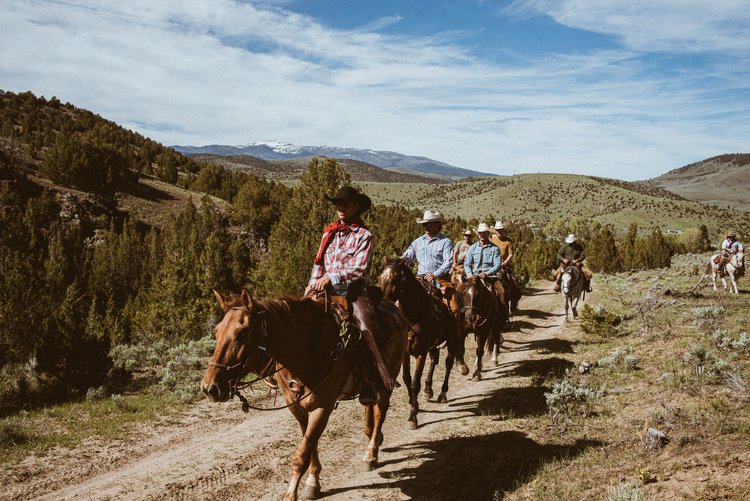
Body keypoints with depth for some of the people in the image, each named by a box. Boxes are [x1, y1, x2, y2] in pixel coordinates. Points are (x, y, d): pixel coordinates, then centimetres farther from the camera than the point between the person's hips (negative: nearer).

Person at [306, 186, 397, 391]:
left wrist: (331, 278, -20)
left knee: (366, 326, -31)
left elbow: (359, 269, -10)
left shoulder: (363, 235, 1)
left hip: (352, 290, -5)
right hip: (327, 290, 5)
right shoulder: (329, 233, 18)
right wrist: (313, 283, 2)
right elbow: (318, 263, 20)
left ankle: (383, 372, -25)